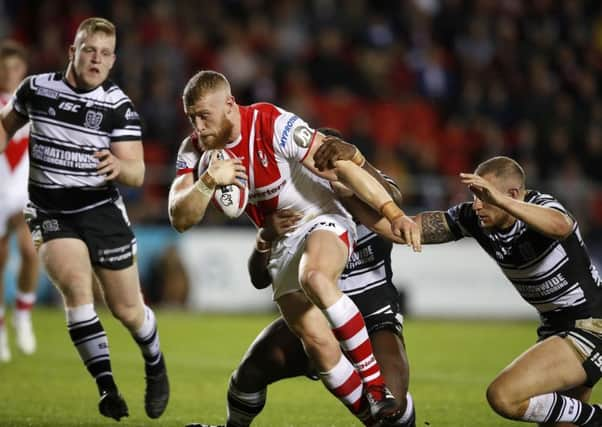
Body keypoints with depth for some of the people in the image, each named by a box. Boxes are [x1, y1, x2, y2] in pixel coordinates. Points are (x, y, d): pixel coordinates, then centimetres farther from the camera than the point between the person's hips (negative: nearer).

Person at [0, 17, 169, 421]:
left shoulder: (119, 106, -9)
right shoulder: (36, 89, -4)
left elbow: (137, 174, -14)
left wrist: (119, 167, -36)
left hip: (102, 212, 0)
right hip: (50, 215, 0)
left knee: (127, 310, 4)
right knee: (76, 284, -25)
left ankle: (156, 366, 37)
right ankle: (107, 388, -22)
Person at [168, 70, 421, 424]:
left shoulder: (273, 125, -20)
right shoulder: (195, 151, -3)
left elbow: (343, 168, -22)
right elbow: (180, 220, -10)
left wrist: (393, 213, -29)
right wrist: (208, 181, -29)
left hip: (323, 222, -5)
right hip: (281, 245, 5)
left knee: (314, 278, -38)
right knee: (317, 341, -13)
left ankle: (375, 382, -28)